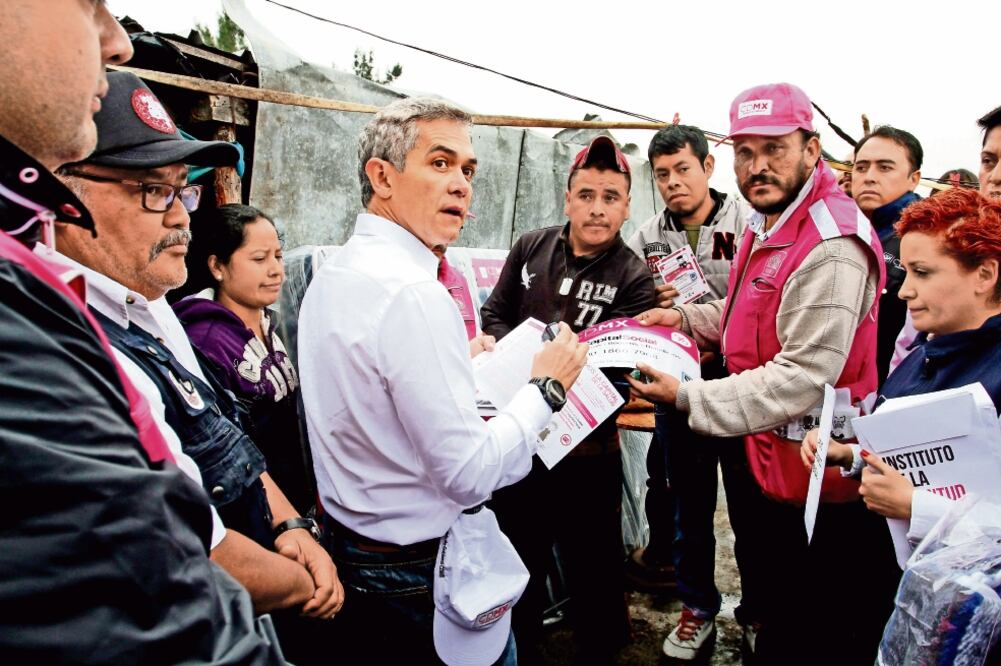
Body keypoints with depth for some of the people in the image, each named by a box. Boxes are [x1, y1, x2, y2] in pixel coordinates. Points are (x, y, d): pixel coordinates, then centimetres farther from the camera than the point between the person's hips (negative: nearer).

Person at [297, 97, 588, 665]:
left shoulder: (329, 278, 3)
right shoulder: (414, 295, -27)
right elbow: (470, 474, -26)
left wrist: (462, 364, 21)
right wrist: (547, 387, -14)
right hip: (428, 573, -9)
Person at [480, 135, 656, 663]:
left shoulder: (634, 278, -8)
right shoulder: (530, 247, 3)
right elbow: (493, 316, 7)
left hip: (586, 447, -4)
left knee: (592, 571, 11)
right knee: (517, 563, 21)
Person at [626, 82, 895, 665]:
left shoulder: (830, 247, -26)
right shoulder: (767, 222, 7)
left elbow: (803, 378, -29)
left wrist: (688, 397, -25)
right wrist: (687, 318, 5)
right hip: (772, 465, 10)